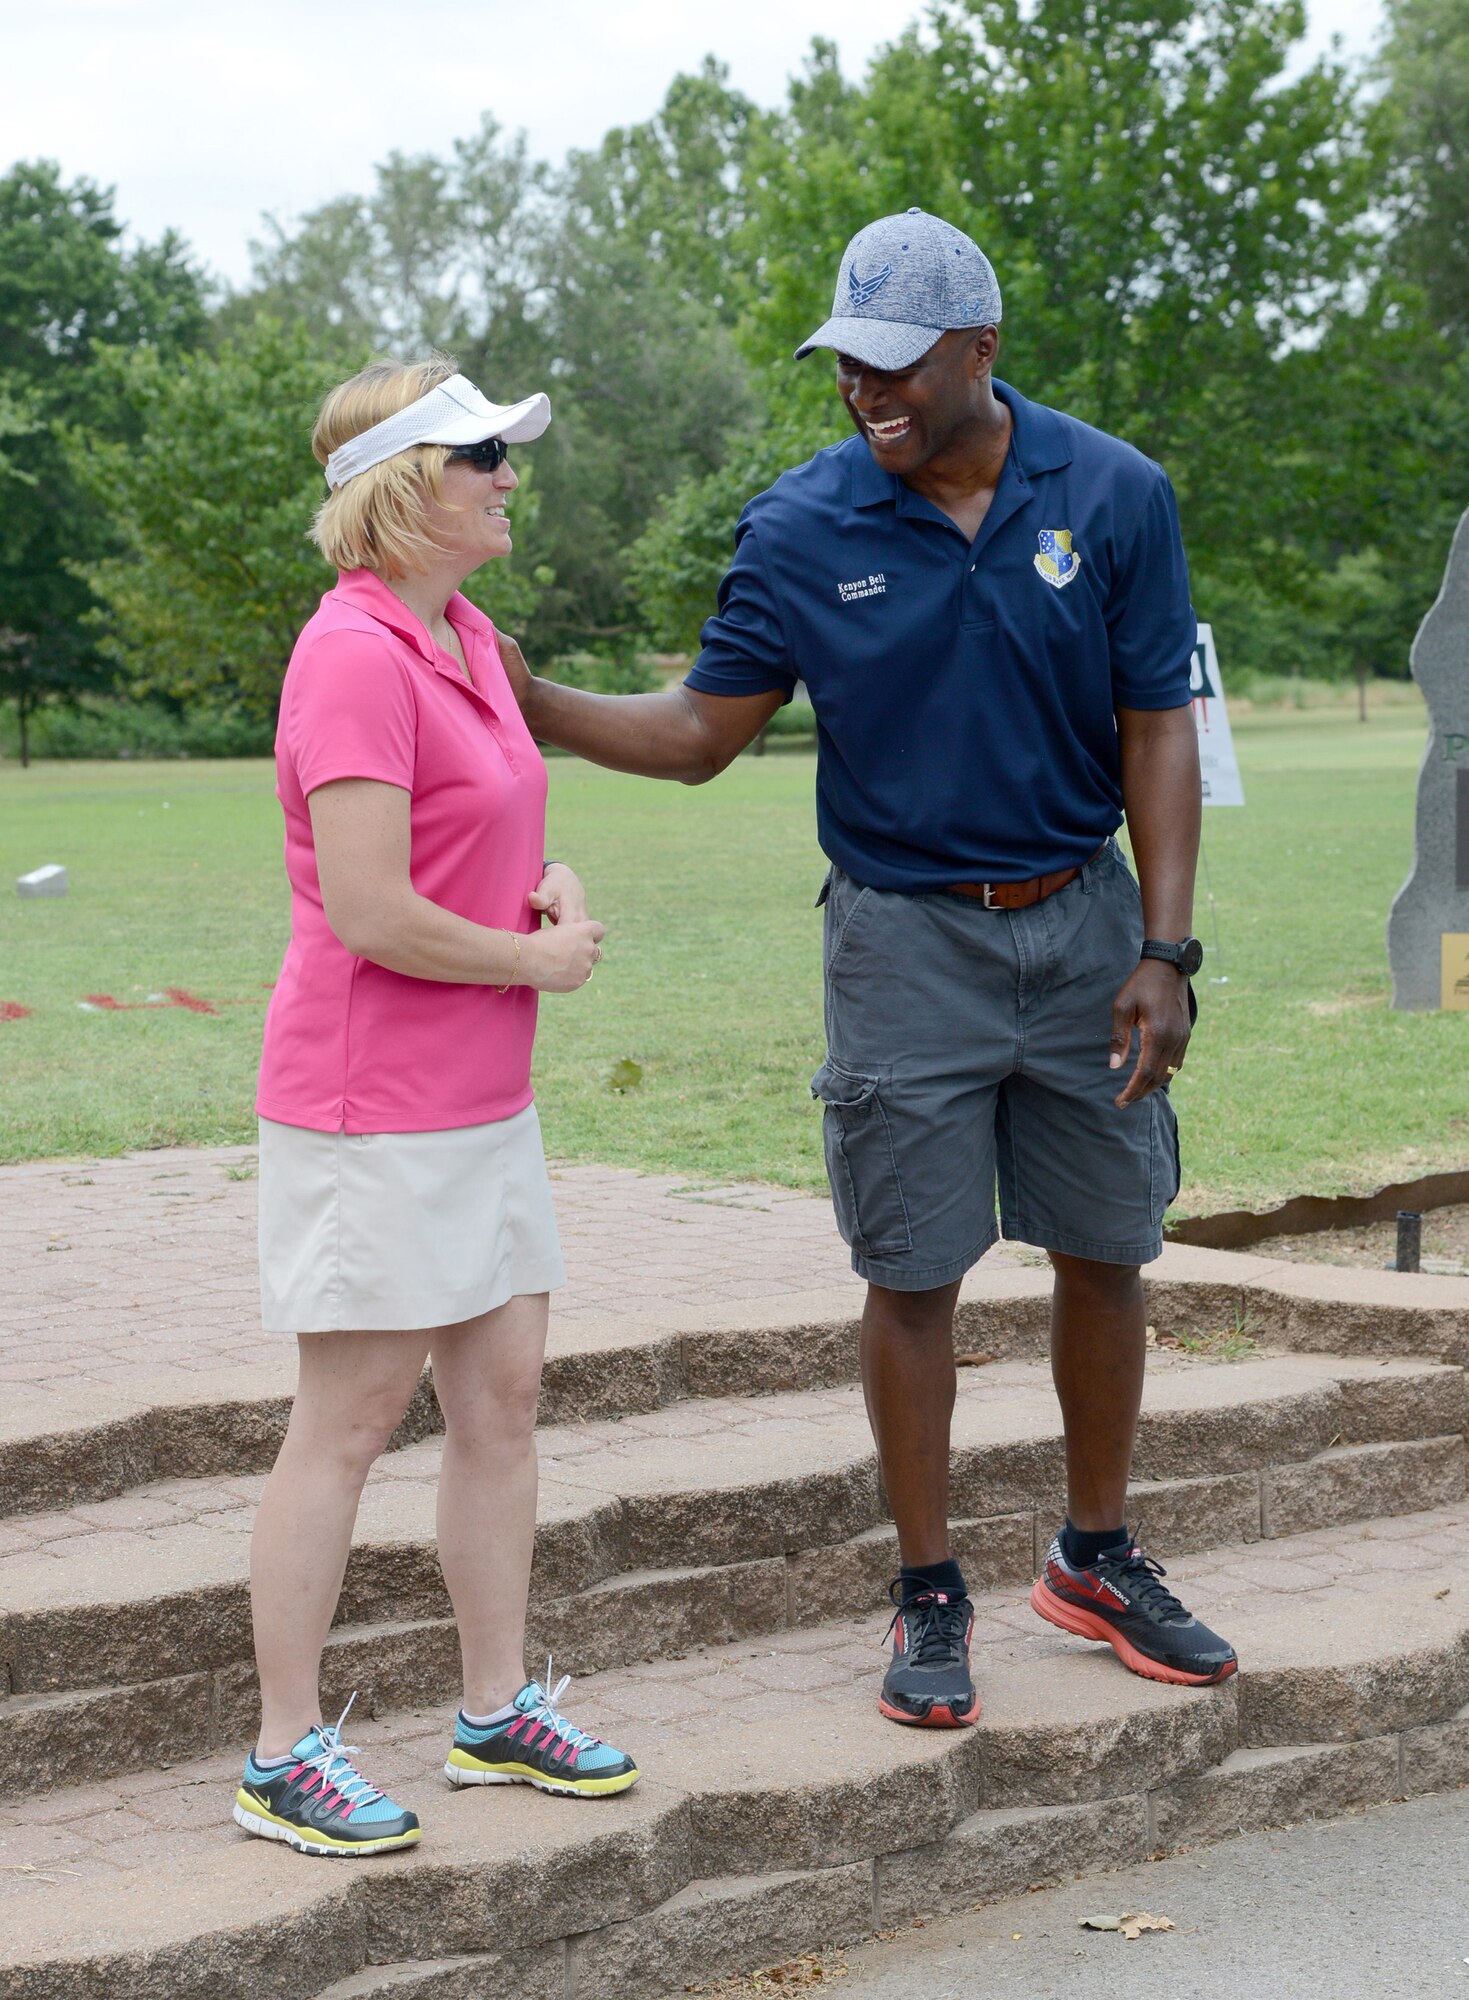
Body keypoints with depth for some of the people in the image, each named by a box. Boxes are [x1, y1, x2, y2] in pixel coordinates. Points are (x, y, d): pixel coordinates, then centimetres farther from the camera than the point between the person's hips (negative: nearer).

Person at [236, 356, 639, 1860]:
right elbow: (369, 912, -24)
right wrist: (537, 958, -9)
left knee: (502, 1399, 12)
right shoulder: (355, 657, -18)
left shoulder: (467, 639, 11)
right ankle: (284, 1755, 8)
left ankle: (497, 1709, 23)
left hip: (481, 1099, 9)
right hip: (372, 1108, -9)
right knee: (348, 1423, -2)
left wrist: (555, 886, 5)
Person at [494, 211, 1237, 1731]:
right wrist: (533, 704, -17)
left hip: (1085, 922, 1)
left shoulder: (1114, 495, -6)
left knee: (1105, 1252, 10)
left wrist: (1165, 949, -8)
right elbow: (702, 729, -1)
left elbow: (1157, 732, -2)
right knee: (914, 1274, 2)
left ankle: (1096, 1561, 27)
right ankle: (929, 1597, 15)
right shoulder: (801, 528, -7)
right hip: (905, 939, -1)